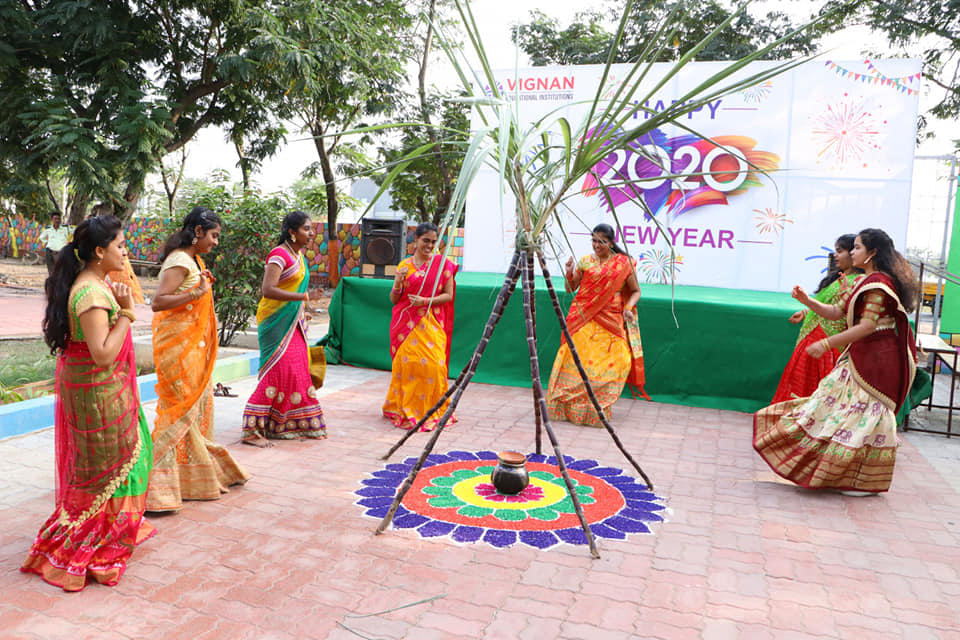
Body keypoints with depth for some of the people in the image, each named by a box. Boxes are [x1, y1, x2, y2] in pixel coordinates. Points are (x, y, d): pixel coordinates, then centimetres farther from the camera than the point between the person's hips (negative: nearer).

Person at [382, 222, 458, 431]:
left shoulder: (443, 264, 3)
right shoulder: (404, 265, 7)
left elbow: (449, 295, 0)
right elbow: (394, 299, 9)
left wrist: (425, 301, -14)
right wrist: (397, 283, -12)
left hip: (431, 324, -1)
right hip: (406, 323, 1)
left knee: (433, 364, -8)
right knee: (406, 363, -3)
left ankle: (431, 410, 8)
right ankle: (403, 408, 13)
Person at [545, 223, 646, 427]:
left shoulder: (624, 263, 3)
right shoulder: (585, 261, 7)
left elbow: (635, 291, 10)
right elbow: (570, 288, 10)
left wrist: (628, 308, -8)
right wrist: (569, 273, -9)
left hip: (611, 322, 0)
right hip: (583, 319, 1)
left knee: (613, 362, -8)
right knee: (578, 358, -5)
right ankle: (566, 406, 6)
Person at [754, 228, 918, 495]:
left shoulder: (878, 283, -16)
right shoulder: (866, 282, 15)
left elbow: (867, 326, -22)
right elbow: (837, 313, 14)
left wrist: (827, 344, -20)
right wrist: (807, 301, 0)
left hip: (878, 359, -10)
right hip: (861, 356, 10)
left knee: (865, 413, -2)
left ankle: (868, 481, 9)